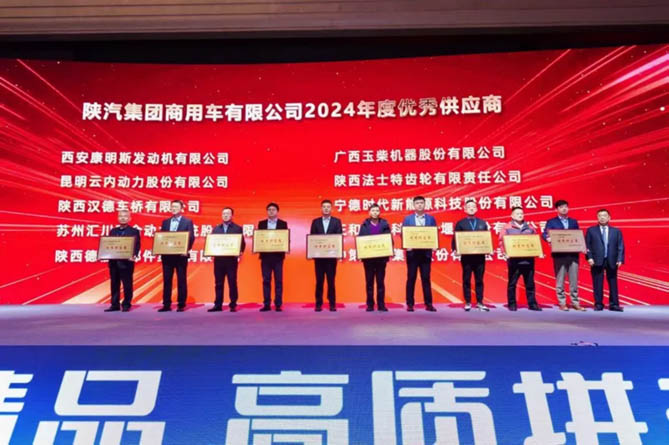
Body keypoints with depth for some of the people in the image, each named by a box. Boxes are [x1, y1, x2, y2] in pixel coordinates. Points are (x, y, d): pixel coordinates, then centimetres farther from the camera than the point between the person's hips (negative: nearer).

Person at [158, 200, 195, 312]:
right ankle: (166, 305, 11)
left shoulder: (188, 222, 2)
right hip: (167, 255, 4)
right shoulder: (165, 222, 14)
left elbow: (191, 237, -5)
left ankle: (181, 305, 8)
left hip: (181, 255, -4)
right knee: (167, 280, 5)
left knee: (181, 280, 2)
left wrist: (186, 250, -18)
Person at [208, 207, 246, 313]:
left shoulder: (238, 228, 4)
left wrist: (240, 252, -17)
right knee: (218, 283, 6)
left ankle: (233, 305, 7)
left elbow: (242, 243, 0)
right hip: (218, 259, 3)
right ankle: (218, 305, 12)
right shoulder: (216, 229, 15)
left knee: (232, 283, 1)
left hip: (231, 259, -3)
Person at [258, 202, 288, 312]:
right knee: (266, 281, 4)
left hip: (278, 255, -1)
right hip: (265, 256, 2)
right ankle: (266, 304, 9)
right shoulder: (261, 223, 10)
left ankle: (278, 305, 5)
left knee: (278, 281, 0)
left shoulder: (283, 224, 5)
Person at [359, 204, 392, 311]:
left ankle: (381, 304, 9)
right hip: (368, 257, 0)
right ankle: (370, 305, 11)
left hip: (381, 256, 0)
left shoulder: (384, 224, 6)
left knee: (380, 281, 3)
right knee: (369, 281, 5)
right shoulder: (365, 225, 6)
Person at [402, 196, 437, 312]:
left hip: (426, 252, 0)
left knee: (426, 278, 3)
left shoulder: (431, 219, 7)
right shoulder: (407, 219, 5)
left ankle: (428, 304, 9)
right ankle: (410, 304, 9)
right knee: (411, 278, 3)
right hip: (412, 252, 0)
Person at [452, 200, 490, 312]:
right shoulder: (460, 223, 5)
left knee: (479, 279, 6)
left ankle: (480, 302, 13)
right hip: (466, 256, -2)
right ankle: (468, 303, 10)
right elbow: (455, 239, 0)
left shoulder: (483, 223, 13)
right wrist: (455, 250, -15)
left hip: (480, 255, 2)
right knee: (466, 280, 3)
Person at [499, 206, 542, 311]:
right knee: (512, 283, 1)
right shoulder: (507, 228, 4)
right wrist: (505, 253, -14)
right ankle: (512, 304, 9)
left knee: (530, 283, 6)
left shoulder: (529, 228, 15)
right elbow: (501, 242, -2)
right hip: (514, 260, -3)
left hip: (528, 260, 3)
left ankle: (532, 304, 13)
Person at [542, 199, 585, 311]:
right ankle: (562, 303, 8)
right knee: (560, 280, 1)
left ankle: (575, 303, 13)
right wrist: (548, 238, -30)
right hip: (559, 255, -3)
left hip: (573, 254, 3)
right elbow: (545, 234, -8)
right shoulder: (551, 222, 5)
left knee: (574, 280, 5)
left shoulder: (574, 222, 17)